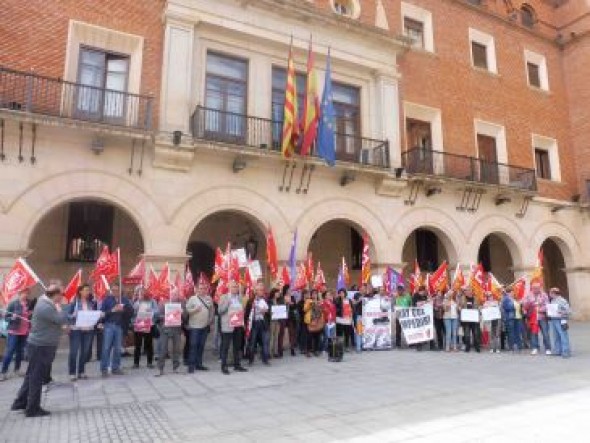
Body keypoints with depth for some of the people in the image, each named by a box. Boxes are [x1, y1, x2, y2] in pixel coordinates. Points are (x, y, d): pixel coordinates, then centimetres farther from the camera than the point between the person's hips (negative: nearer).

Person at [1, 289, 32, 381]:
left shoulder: (29, 304, 3)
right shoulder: (13, 303, -9)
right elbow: (6, 317, -5)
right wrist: (12, 317, -24)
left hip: (24, 332, 4)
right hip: (13, 331, -4)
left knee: (20, 351, 11)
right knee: (9, 352, -4)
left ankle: (17, 369, 23)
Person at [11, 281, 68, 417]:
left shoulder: (46, 303, 8)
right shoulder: (45, 307, -25)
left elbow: (58, 321, 16)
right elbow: (63, 320, -26)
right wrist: (58, 307, -14)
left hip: (40, 345, 10)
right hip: (41, 347, -10)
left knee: (32, 376, 20)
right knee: (36, 377, 2)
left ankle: (20, 403, 32)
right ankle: (32, 409, 13)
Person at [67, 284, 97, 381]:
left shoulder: (92, 303, 7)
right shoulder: (74, 302, -4)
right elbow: (68, 315, -5)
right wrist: (75, 316, -23)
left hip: (89, 330, 4)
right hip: (76, 330, -4)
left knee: (85, 351, 7)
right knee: (74, 351, -4)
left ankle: (81, 371, 20)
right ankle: (72, 373, 8)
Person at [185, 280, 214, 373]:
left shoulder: (209, 299, 9)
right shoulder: (192, 298, -2)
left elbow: (212, 310, 16)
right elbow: (187, 310, -7)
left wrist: (211, 320, 8)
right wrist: (195, 310, -21)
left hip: (205, 326, 4)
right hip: (195, 326, -4)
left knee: (201, 346, 10)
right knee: (193, 346, -4)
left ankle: (199, 364, 18)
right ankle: (191, 365, 1)